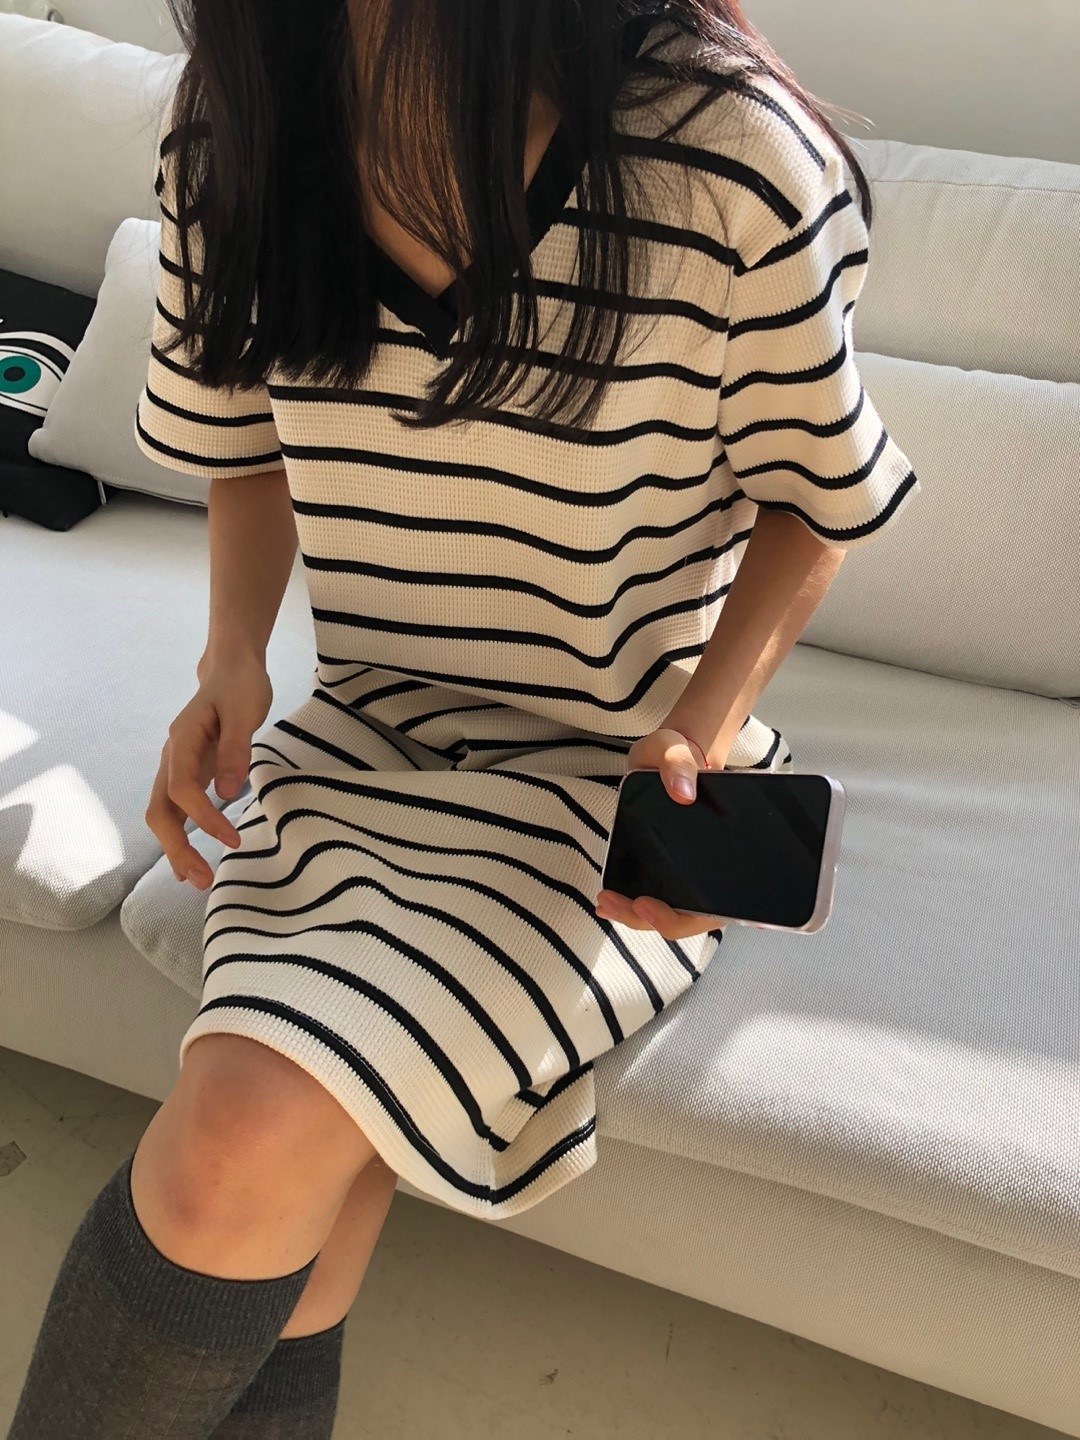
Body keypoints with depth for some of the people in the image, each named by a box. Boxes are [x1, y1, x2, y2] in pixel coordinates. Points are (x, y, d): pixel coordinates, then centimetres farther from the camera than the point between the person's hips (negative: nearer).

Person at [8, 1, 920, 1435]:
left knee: (241, 1149, -22)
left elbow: (815, 492, 0)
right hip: (355, 735, 4)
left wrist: (704, 727, -14)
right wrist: (233, 655, -3)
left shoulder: (725, 148, -14)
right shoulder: (234, 120, 2)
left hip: (607, 770, -3)